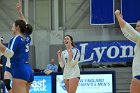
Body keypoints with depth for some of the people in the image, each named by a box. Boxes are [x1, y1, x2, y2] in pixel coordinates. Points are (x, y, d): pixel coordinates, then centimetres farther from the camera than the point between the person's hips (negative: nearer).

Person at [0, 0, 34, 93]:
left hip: (20, 71, -9)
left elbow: (10, 54, -24)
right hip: (29, 70, 9)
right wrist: (20, 11, 44)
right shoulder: (27, 38, 16)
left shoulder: (16, 39, -7)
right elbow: (24, 25, 36)